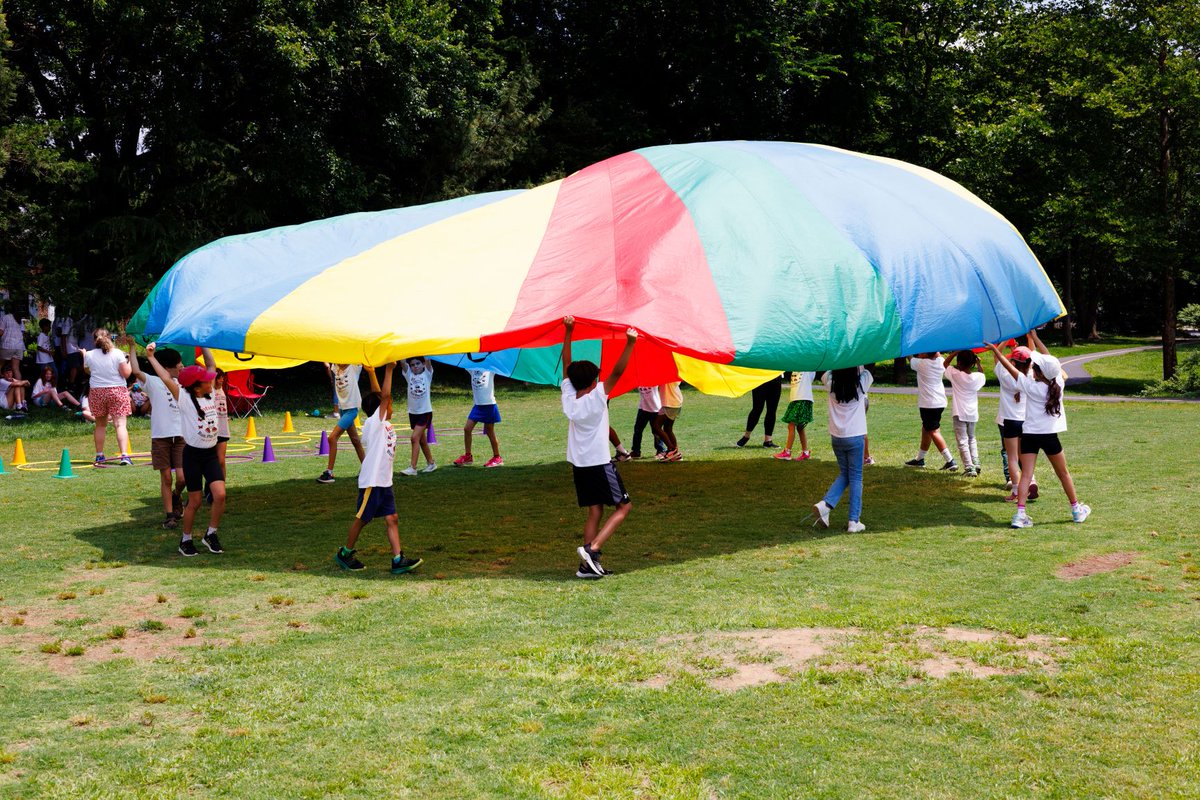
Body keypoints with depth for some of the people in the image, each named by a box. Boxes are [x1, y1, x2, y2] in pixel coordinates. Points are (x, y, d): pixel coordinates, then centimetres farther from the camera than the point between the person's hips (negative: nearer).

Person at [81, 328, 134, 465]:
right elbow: (126, 374, -9)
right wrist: (130, 363, 10)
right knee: (120, 424, -6)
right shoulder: (118, 353, -8)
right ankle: (124, 455, -18)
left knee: (100, 425, 16)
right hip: (117, 391, -2)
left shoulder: (89, 355, -1)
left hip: (96, 392, 2)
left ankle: (99, 455, 21)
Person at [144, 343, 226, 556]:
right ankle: (186, 540, 21)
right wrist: (151, 357, -18)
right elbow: (167, 379, -20)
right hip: (192, 454, -4)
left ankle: (211, 534, 7)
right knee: (195, 501, 2)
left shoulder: (211, 395, 5)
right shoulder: (184, 399, -10)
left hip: (211, 454, 5)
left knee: (220, 494, -11)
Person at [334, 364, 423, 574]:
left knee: (392, 519, 1)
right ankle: (344, 554, 22)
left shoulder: (383, 423, 12)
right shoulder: (373, 423, -12)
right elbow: (385, 395, -21)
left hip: (384, 482, 8)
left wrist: (372, 373, 12)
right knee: (362, 519, 5)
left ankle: (398, 560, -2)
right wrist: (389, 370, -19)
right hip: (371, 482, -8)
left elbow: (380, 396, 16)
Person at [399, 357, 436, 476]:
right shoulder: (409, 375, 6)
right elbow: (402, 362, -6)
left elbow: (427, 360, -13)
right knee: (422, 440, 14)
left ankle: (413, 468, -15)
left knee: (415, 438, -15)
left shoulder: (427, 374, -1)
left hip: (425, 412, -5)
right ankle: (431, 463, 30)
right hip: (413, 412, 5)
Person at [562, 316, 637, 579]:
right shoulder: (597, 397, -13)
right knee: (623, 506, 4)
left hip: (579, 465, 6)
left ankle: (588, 564, 3)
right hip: (600, 463, -6)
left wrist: (568, 332, 6)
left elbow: (566, 365, 6)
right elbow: (618, 371, -20)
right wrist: (630, 343, -21)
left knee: (594, 512, 11)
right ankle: (592, 548, -13)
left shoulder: (569, 398, 0)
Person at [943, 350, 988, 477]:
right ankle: (976, 463, 14)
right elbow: (982, 375, 23)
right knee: (971, 438, 23)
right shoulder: (977, 376, -2)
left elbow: (945, 363, 4)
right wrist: (978, 363, 16)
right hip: (972, 413, 5)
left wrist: (957, 351, 2)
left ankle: (969, 468, -9)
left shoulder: (955, 374, -12)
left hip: (959, 413, -5)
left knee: (962, 440, -2)